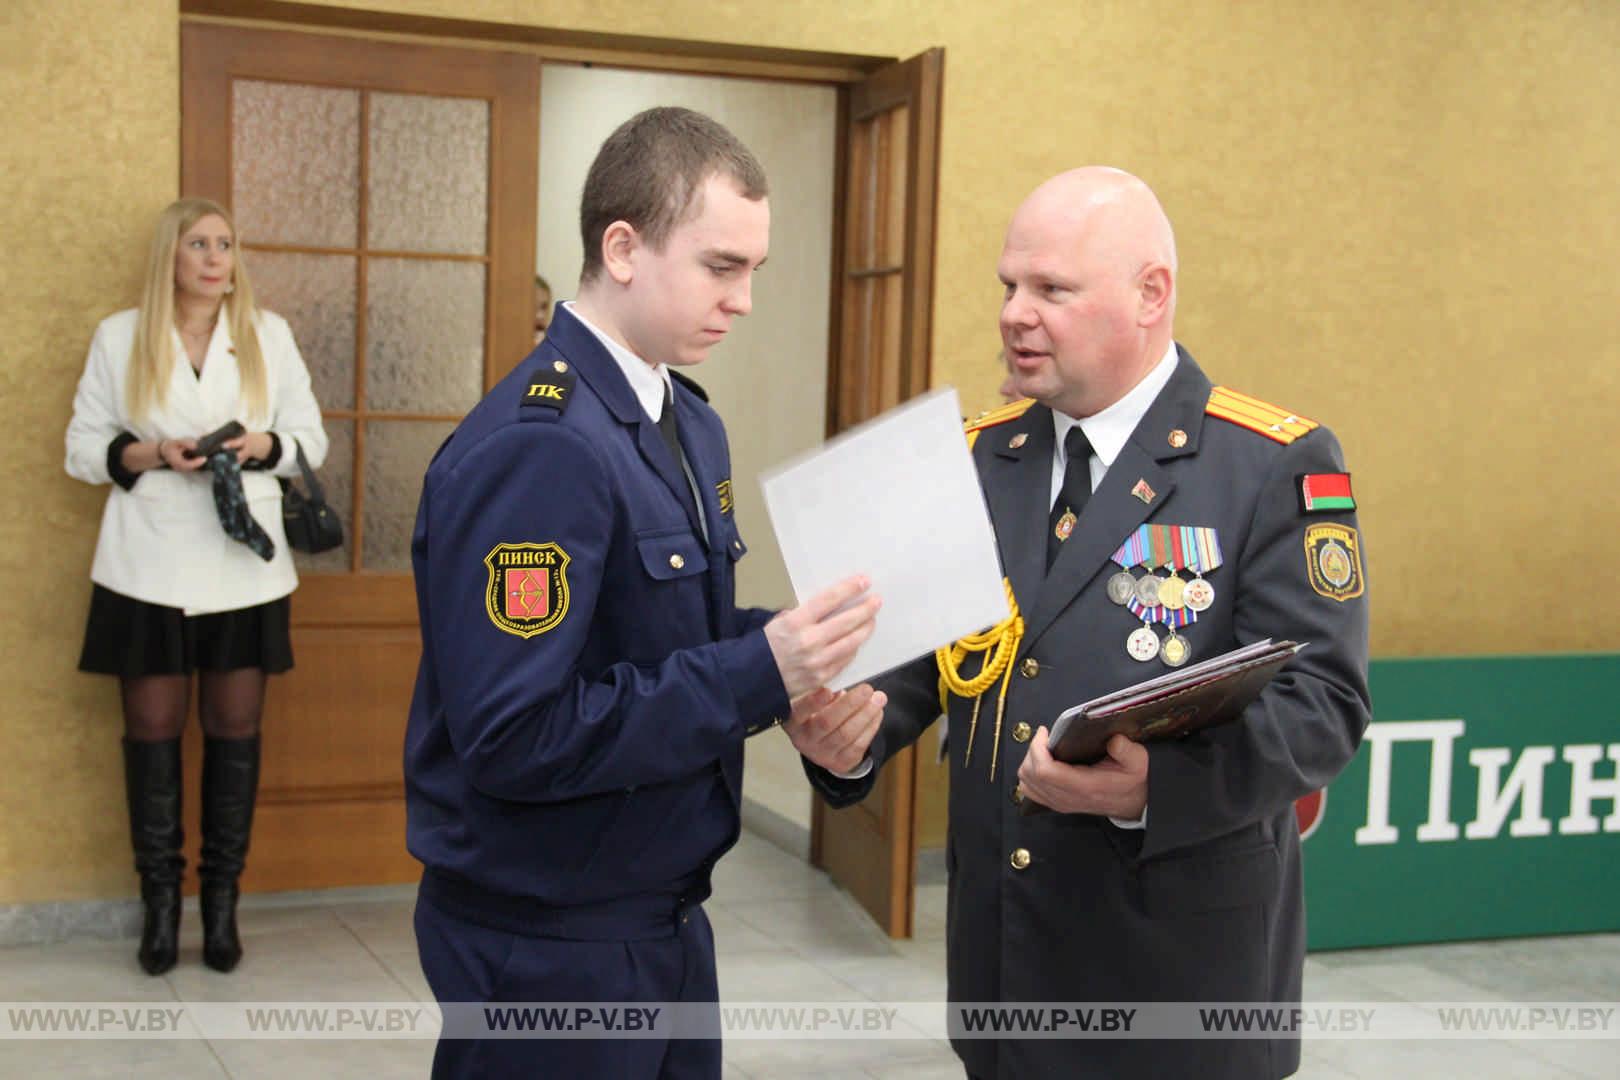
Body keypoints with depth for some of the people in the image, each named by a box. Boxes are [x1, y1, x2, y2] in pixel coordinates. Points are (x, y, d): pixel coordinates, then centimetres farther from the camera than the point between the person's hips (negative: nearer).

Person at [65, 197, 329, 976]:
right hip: (148, 567, -1)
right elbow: (83, 447, 4)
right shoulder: (119, 336, 2)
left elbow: (311, 438, 8)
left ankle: (222, 902, 15)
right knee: (153, 730, 3)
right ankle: (160, 902, 14)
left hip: (242, 566, 1)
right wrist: (149, 454, -15)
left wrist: (263, 445, -13)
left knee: (235, 730, 5)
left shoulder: (269, 334, 5)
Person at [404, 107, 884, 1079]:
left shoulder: (692, 424, 7)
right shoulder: (534, 449, -23)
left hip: (669, 922, 8)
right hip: (546, 950, -8)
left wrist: (788, 660, -7)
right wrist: (760, 671, -26)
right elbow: (512, 737, -27)